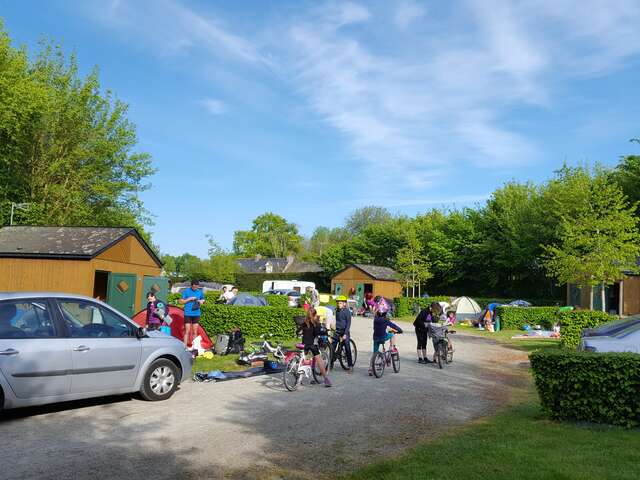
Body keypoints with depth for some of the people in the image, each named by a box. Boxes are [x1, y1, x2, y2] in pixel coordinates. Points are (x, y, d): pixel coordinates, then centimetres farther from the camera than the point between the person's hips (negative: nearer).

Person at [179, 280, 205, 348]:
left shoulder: (200, 292, 8)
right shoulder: (186, 291, -1)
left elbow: (203, 300, 20)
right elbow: (181, 301, 0)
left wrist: (201, 301, -2)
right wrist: (189, 299, -12)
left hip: (196, 314, 3)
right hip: (188, 314, -3)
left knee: (195, 331, 6)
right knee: (187, 331, -4)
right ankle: (185, 346, 1)